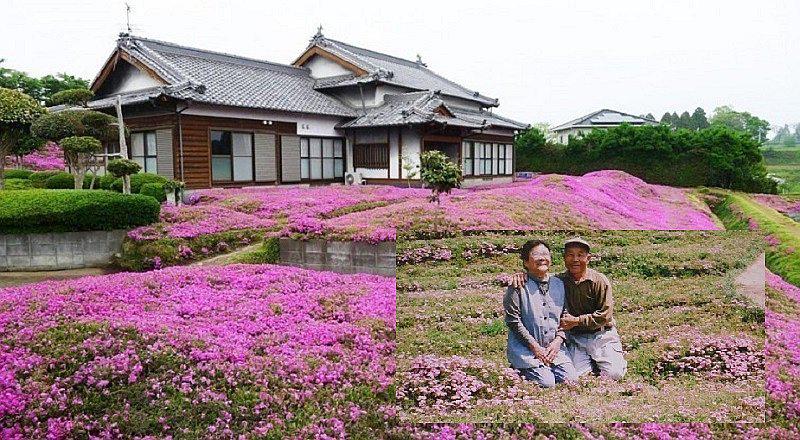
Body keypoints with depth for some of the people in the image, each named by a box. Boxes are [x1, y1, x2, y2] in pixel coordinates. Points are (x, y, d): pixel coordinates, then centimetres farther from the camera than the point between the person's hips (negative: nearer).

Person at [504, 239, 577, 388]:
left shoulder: (558, 284, 11)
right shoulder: (518, 285, -7)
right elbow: (513, 321, -10)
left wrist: (558, 341, -5)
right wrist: (535, 347, -13)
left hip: (554, 347, 5)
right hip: (525, 347, -5)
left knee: (571, 379, -12)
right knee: (546, 383, -19)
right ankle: (518, 370, 9)